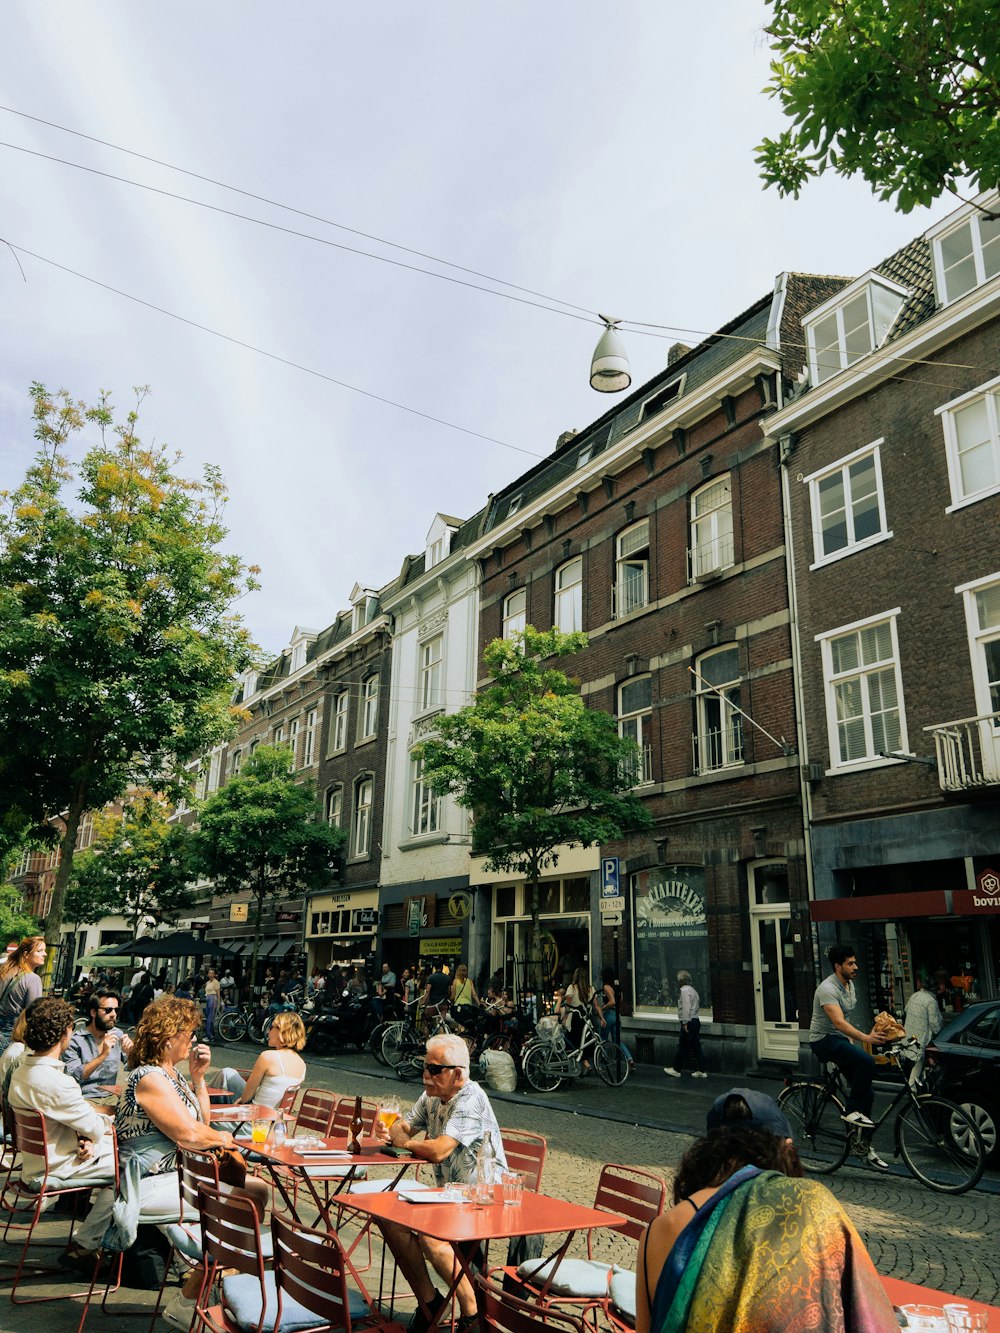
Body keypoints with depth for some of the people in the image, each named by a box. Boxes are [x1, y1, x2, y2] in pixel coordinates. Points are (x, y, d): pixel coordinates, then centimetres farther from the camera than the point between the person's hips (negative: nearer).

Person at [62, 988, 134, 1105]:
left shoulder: (117, 1034, 6)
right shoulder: (75, 1040, -6)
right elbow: (72, 1077, -17)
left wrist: (130, 1051, -10)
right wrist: (103, 1055, -24)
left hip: (111, 1096, 5)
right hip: (85, 1099, -4)